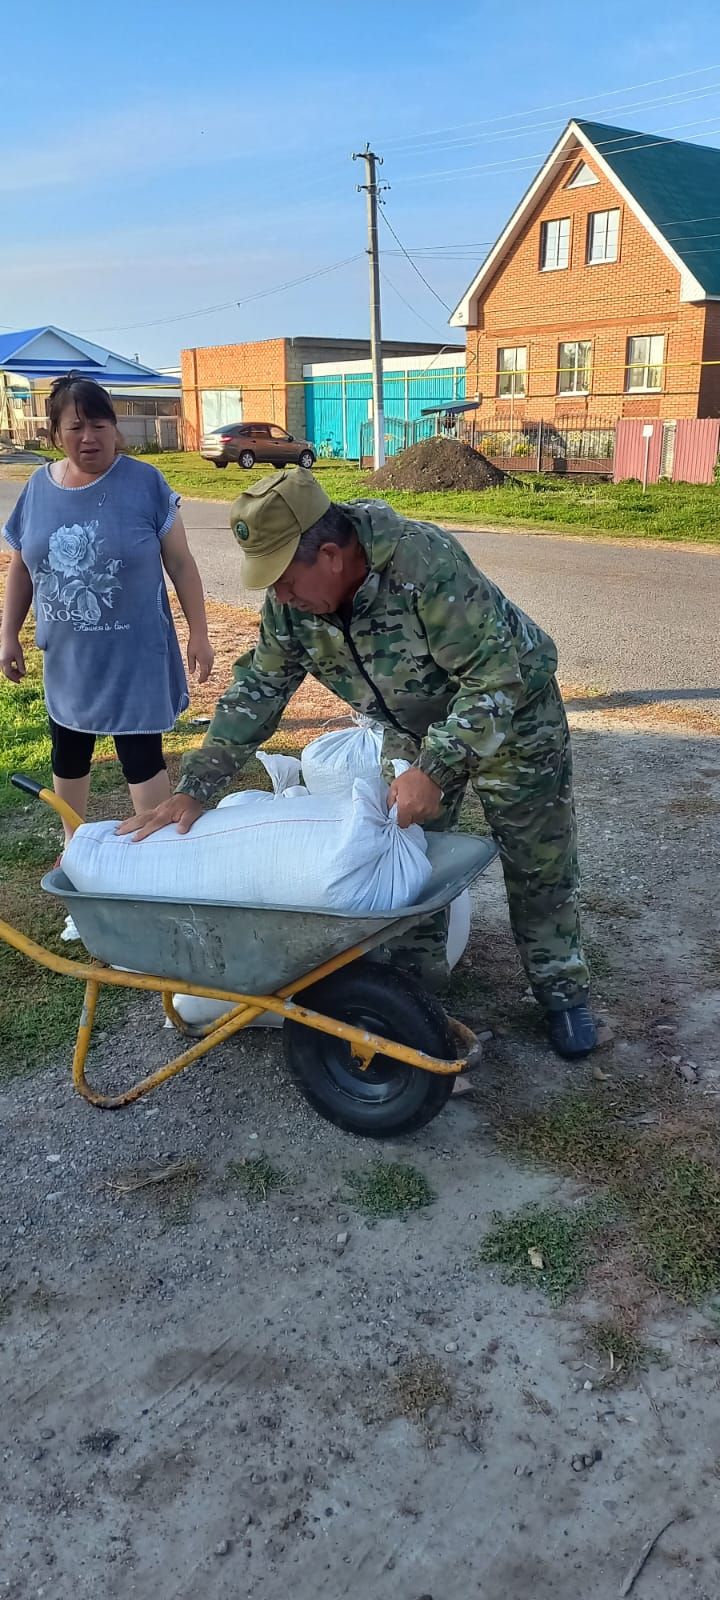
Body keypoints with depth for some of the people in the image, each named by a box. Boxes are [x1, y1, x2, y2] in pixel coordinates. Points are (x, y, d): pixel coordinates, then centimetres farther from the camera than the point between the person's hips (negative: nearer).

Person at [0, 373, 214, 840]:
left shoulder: (145, 483, -11)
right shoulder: (38, 488, 0)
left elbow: (180, 563, -7)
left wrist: (198, 634, -7)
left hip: (133, 654, -4)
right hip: (67, 656, 5)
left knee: (141, 756, 0)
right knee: (69, 754, 17)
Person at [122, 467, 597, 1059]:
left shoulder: (424, 565, -39)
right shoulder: (292, 599, -18)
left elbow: (495, 679, -37)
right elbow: (257, 690, -10)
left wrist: (434, 770, -41)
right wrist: (196, 788, -15)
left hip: (512, 711, -5)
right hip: (416, 727, 6)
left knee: (538, 865, 4)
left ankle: (563, 993, 22)